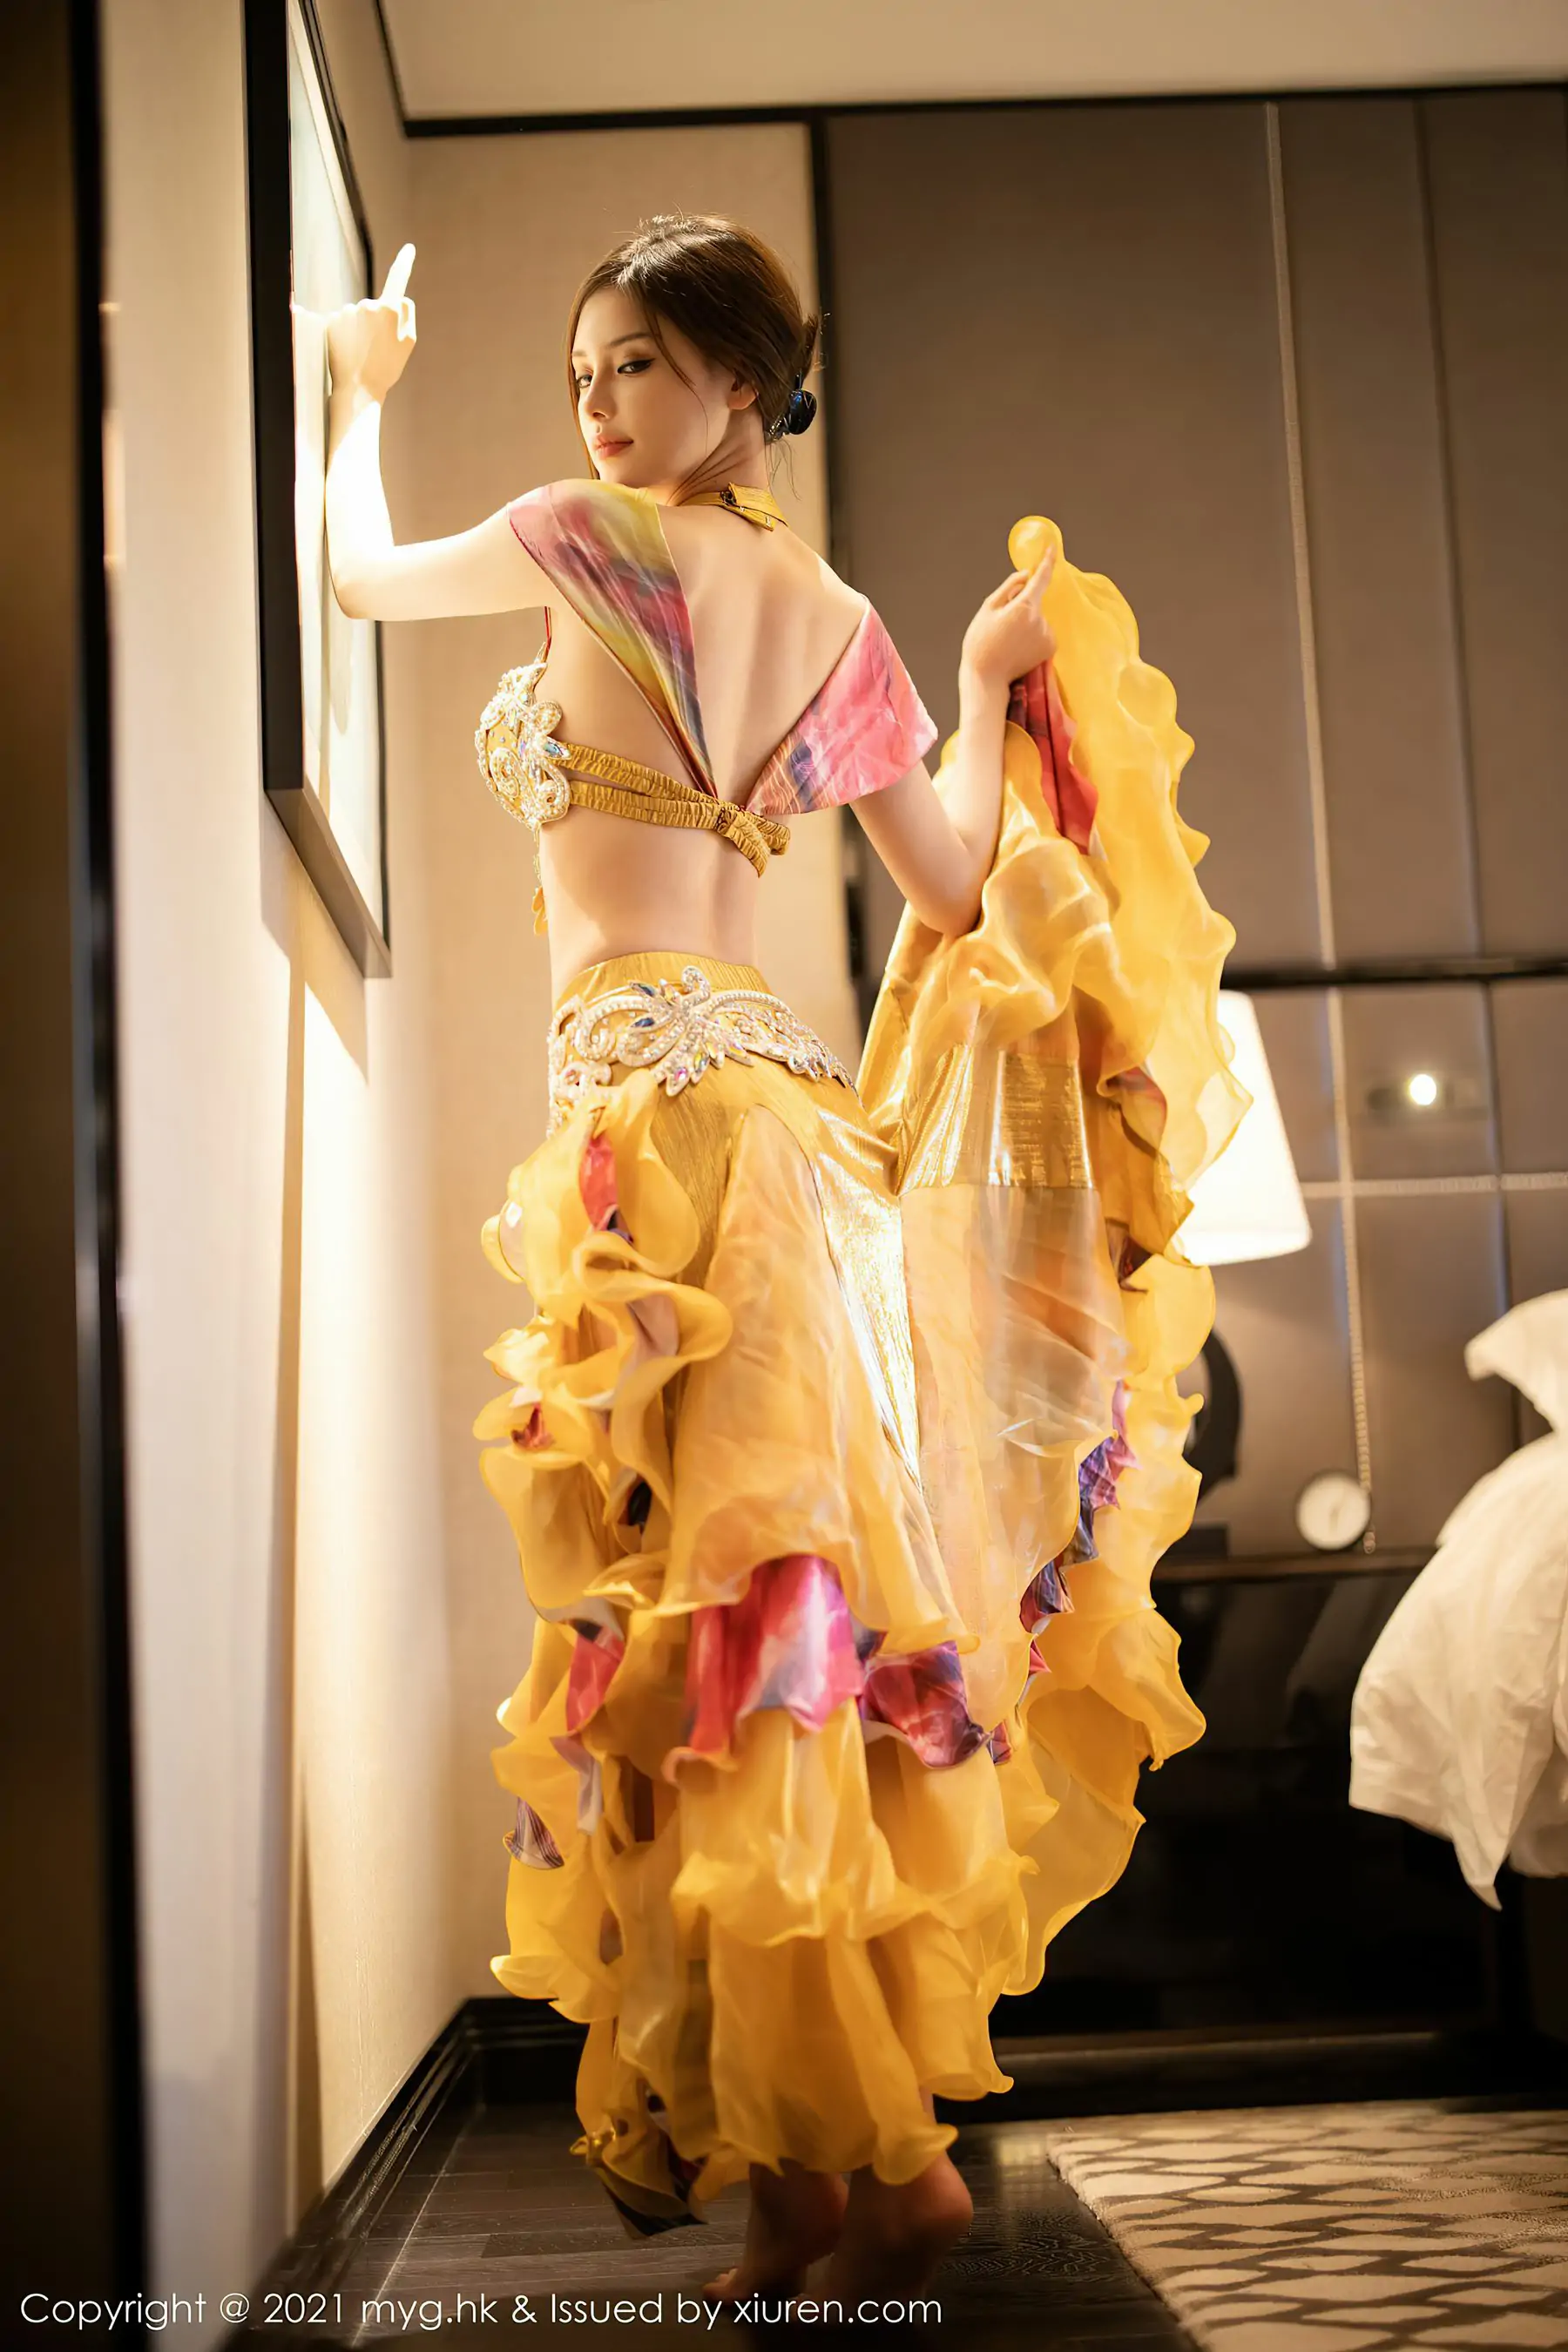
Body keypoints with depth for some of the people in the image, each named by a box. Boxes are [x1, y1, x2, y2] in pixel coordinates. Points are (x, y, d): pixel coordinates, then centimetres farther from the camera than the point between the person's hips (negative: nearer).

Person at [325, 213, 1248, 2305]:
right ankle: (771, 2142, 18)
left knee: (715, 1613, -8)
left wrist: (364, 386, 29)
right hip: (773, 1098, 8)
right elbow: (963, 891, 15)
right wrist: (995, 684, 27)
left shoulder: (601, 542, -3)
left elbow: (361, 576, 12)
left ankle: (870, 2156, -5)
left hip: (660, 1095, -8)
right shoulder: (838, 622, 15)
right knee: (769, 1622, 9)